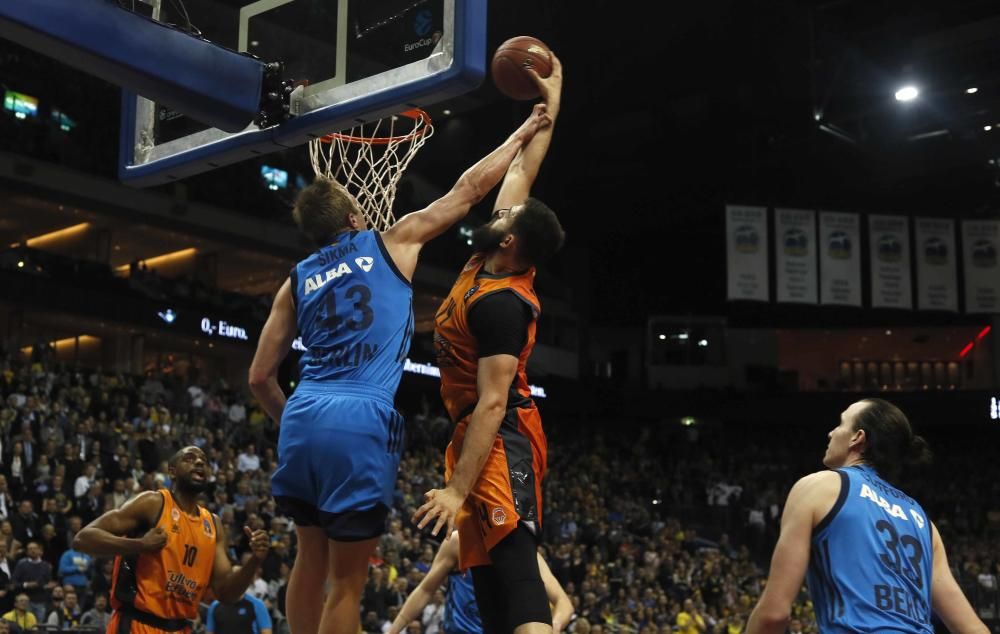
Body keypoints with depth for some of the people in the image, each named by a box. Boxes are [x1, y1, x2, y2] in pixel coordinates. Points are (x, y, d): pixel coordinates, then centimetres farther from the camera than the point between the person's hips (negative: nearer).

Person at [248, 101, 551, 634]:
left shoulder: (297, 279, 18)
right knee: (347, 579, 2)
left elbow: (260, 378, 15)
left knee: (311, 557, 20)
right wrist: (522, 134, 28)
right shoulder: (391, 244, 9)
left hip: (303, 417, 5)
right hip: (362, 421, -4)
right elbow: (467, 190, 16)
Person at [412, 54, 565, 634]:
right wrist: (549, 101, 28)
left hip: (501, 442, -10)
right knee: (492, 574, 8)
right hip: (486, 438, 10)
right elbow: (523, 172, 16)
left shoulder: (499, 302, -18)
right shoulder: (491, 265, 7)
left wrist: (458, 489, -26)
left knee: (514, 569, -20)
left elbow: (493, 403, -23)